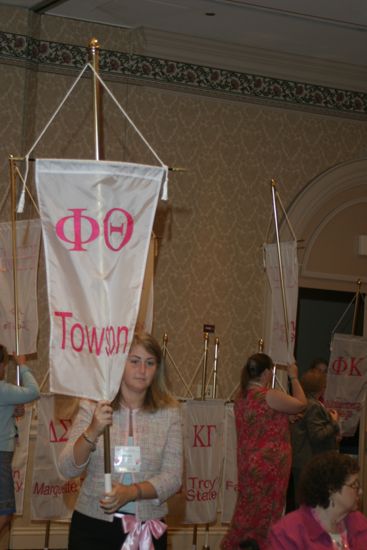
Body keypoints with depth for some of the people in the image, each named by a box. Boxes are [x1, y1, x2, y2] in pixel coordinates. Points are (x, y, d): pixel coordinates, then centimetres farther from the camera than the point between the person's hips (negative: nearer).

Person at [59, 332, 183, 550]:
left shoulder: (169, 412, -1)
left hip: (147, 530, 1)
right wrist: (92, 432, -24)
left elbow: (172, 478, -5)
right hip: (93, 526, 0)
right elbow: (68, 469, -8)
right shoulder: (93, 407, -2)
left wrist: (131, 492, -21)